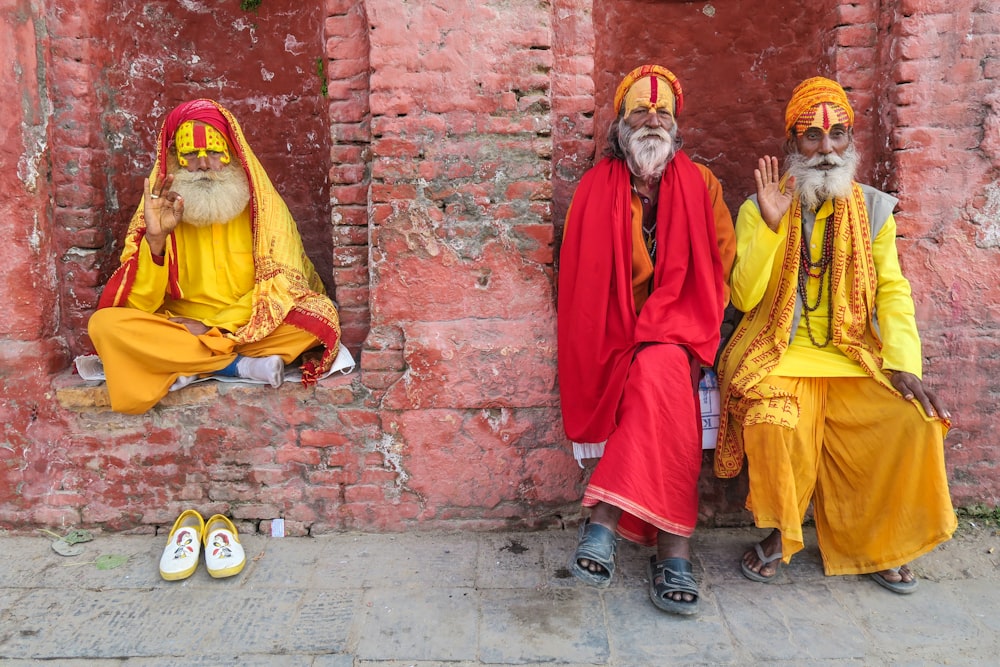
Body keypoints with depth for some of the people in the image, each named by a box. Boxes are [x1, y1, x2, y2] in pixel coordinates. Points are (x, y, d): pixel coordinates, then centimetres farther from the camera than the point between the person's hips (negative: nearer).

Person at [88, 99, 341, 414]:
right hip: (179, 328, 1)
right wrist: (155, 238, -21)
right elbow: (140, 304, -5)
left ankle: (192, 366, -19)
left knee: (320, 314, -27)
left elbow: (278, 288, -8)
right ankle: (241, 366, -21)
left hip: (249, 328, -1)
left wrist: (212, 328, -17)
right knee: (104, 324, -25)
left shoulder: (262, 206, -1)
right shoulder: (159, 211, 2)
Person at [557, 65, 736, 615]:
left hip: (678, 332, 1)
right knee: (666, 384, -29)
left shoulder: (699, 184, 9)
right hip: (616, 338, 0)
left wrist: (666, 327, -9)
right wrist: (633, 335, -8)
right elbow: (582, 283, 3)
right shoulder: (597, 187, 5)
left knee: (660, 370, -34)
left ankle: (606, 521, -32)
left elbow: (721, 265, 5)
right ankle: (673, 554, -28)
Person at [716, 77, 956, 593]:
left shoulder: (872, 210, 10)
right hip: (781, 353, -3)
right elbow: (744, 298, -7)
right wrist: (771, 225, -18)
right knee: (776, 424, -31)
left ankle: (873, 543, 6)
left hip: (855, 356, 3)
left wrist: (902, 361, -12)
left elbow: (892, 290, 3)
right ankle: (779, 535, -2)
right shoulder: (759, 210, 2)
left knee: (916, 422, -20)